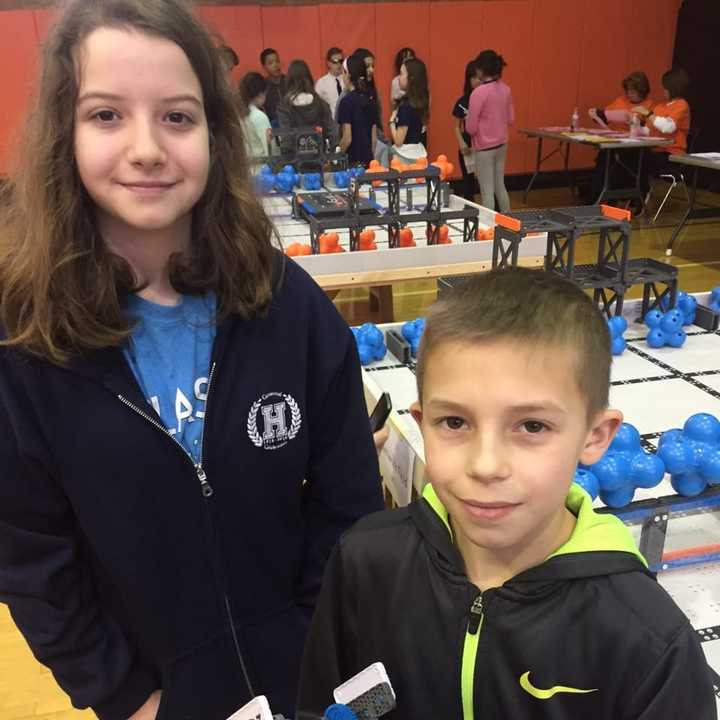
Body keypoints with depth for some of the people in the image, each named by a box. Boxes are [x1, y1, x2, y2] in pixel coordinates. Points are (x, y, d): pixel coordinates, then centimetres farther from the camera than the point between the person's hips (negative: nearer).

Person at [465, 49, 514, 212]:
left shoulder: (479, 92, -19)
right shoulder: (506, 89, 1)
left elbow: (470, 128, -17)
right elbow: (510, 119, 12)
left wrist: (468, 118, 3)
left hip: (484, 147, -7)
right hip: (502, 145, 7)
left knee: (487, 191, 1)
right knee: (500, 186, 18)